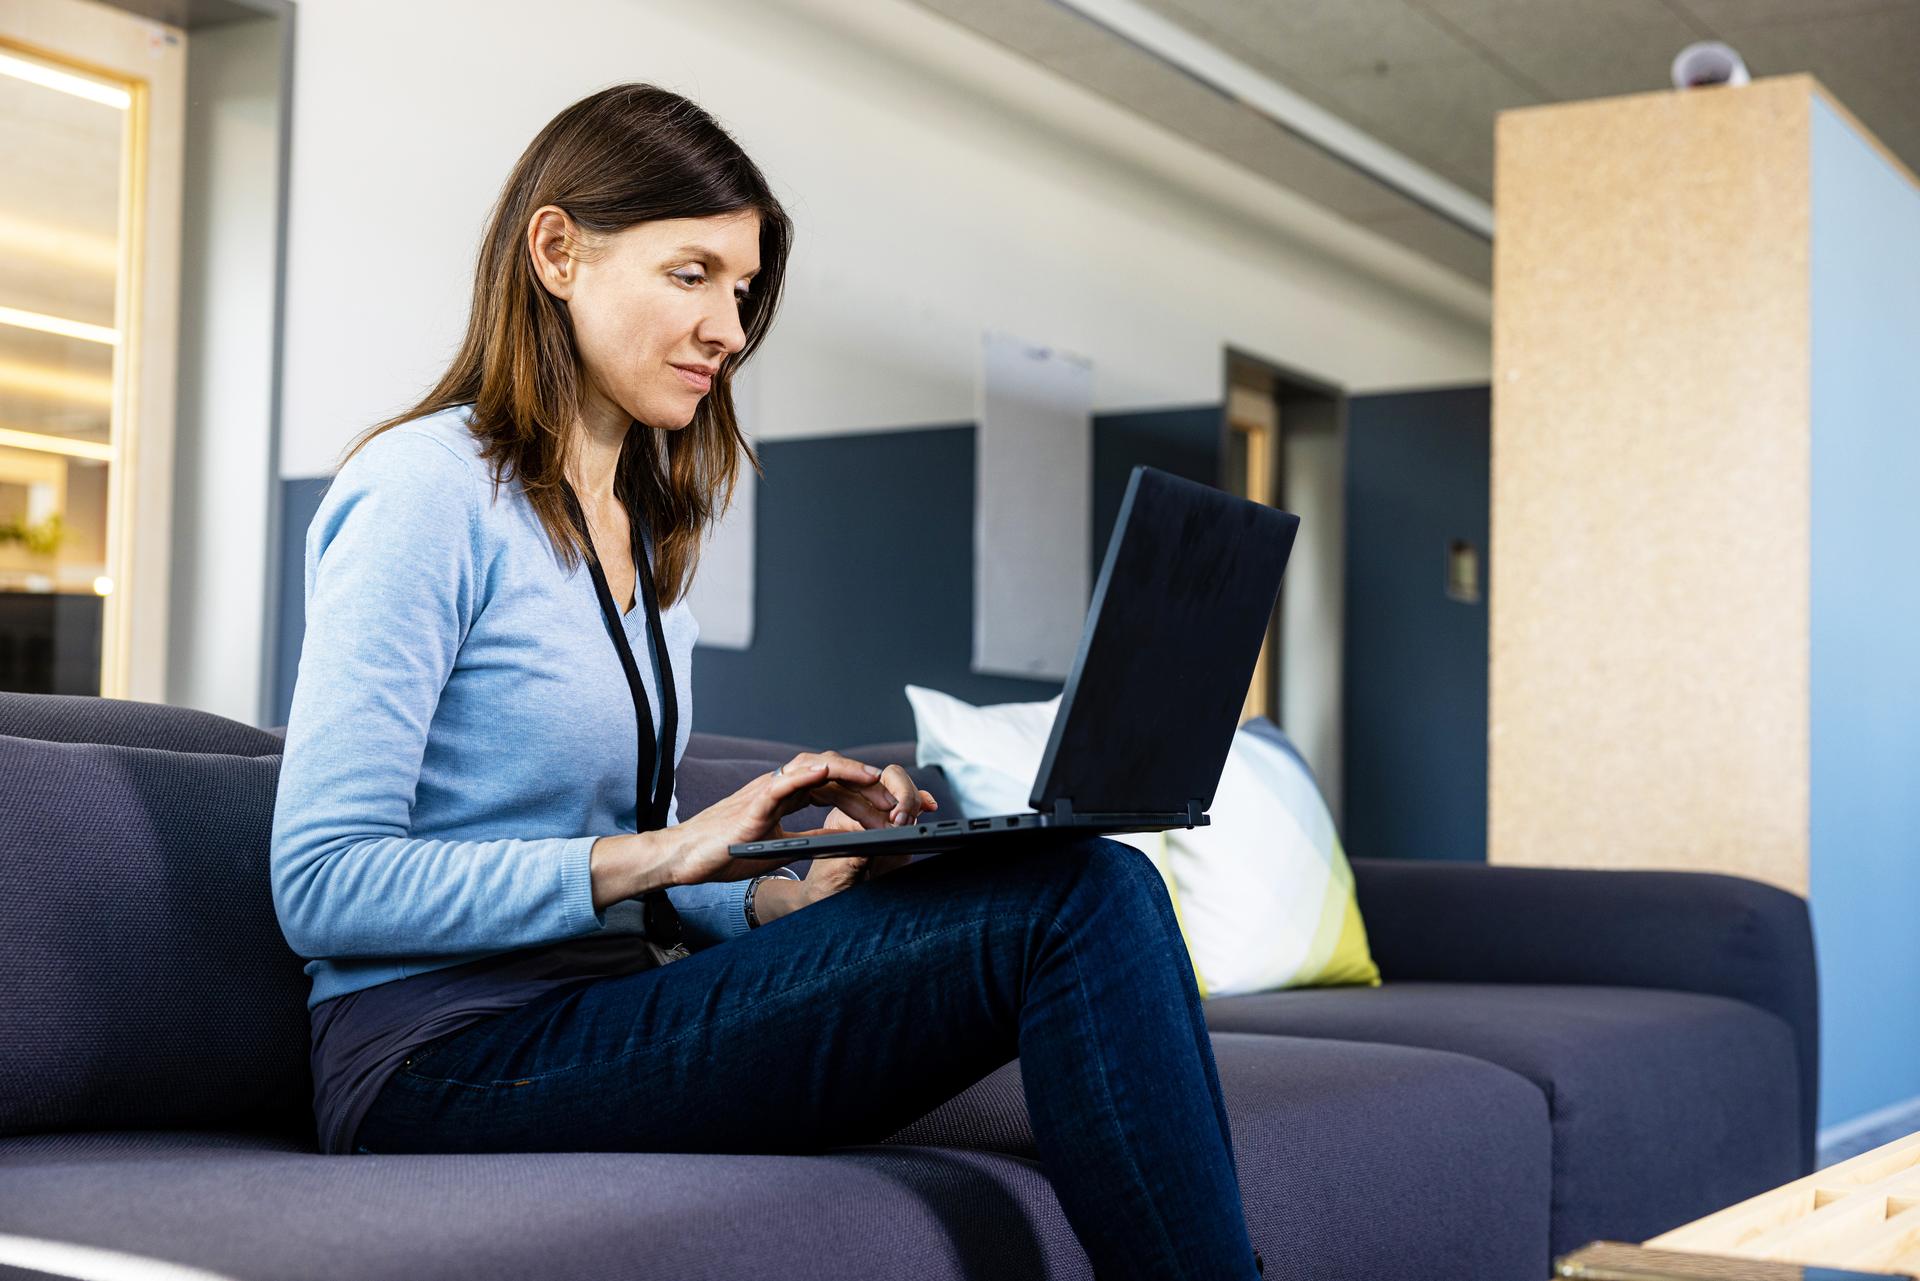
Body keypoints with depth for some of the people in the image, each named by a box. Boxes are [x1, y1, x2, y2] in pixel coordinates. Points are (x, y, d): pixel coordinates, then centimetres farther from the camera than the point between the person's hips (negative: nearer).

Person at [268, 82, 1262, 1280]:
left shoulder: (646, 527, 17)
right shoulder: (426, 491, -8)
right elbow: (324, 885, -15)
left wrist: (790, 894, -2)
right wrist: (661, 853, -20)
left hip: (593, 1020, 8)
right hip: (449, 1067, -7)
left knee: (1102, 893, -15)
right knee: (1077, 909, -21)